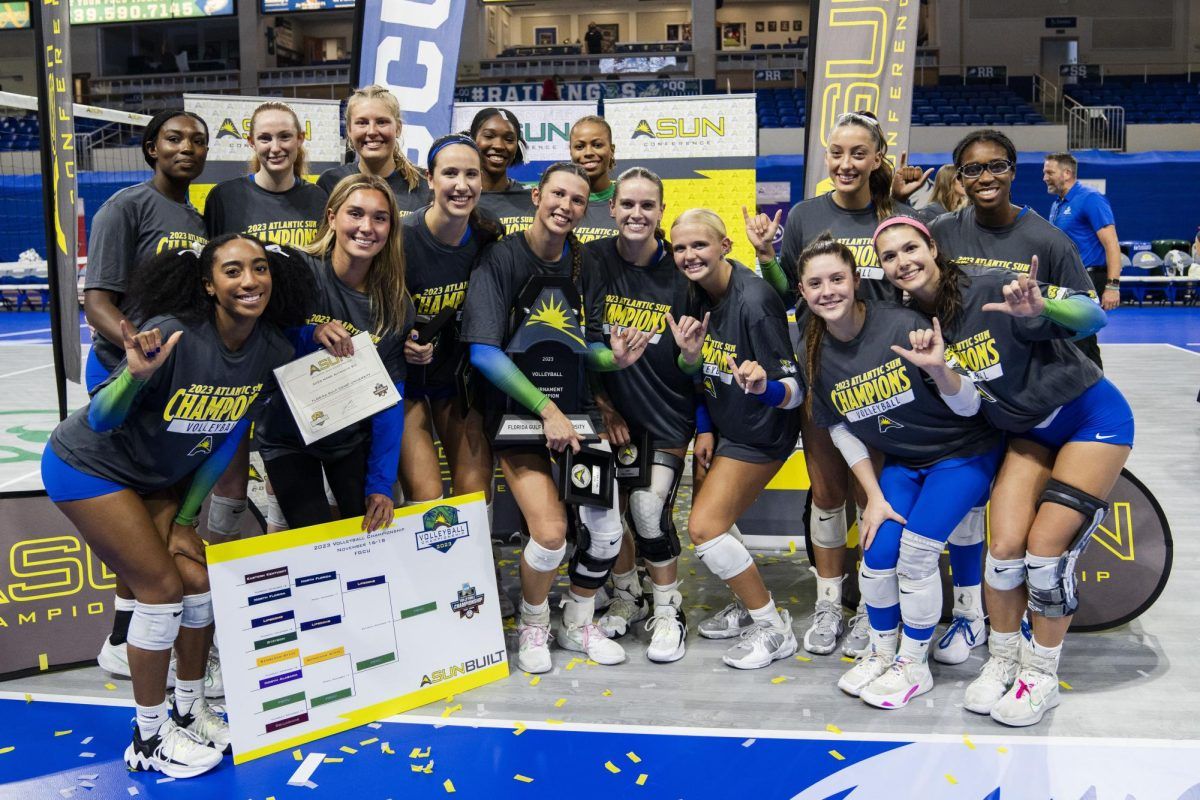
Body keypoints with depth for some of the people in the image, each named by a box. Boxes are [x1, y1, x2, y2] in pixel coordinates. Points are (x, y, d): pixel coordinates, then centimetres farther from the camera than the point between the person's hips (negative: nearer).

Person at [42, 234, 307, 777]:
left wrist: (185, 520, 2)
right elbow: (100, 421, -26)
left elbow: (228, 440, -1)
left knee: (198, 580, 4)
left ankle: (189, 711, 25)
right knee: (162, 588, -9)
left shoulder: (273, 351, -12)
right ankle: (149, 740, 7)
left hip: (159, 477, 6)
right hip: (89, 467, -6)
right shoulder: (173, 336, -32)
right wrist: (137, 374, -47)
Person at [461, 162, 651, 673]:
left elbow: (585, 347, 8)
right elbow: (484, 352, -19)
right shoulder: (501, 258, -11)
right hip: (517, 410, -5)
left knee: (605, 529, -4)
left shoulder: (583, 264, 5)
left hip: (574, 408, 5)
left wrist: (614, 357, -15)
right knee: (550, 533, -17)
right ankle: (533, 626, 13)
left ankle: (578, 624, 24)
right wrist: (546, 409, -21)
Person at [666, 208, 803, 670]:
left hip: (759, 434, -8)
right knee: (710, 520, 11)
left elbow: (794, 389, -25)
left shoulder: (753, 302, -26)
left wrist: (762, 386, -46)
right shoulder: (698, 294, -2)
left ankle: (774, 629, 3)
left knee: (704, 526, -12)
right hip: (726, 427, 8)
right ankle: (750, 608, 32)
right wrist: (689, 354, -13)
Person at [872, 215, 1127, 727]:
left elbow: (1093, 317, -26)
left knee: (1046, 551, -9)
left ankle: (1041, 675, 11)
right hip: (1028, 433, 5)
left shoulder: (991, 287, -24)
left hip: (1092, 417, -5)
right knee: (1005, 548, -5)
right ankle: (1001, 663, 17)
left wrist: (1039, 308, -46)